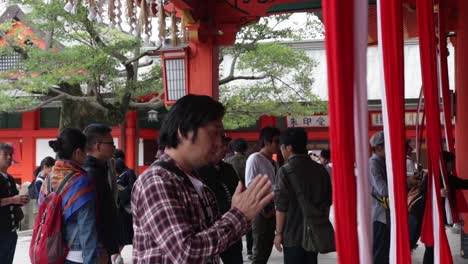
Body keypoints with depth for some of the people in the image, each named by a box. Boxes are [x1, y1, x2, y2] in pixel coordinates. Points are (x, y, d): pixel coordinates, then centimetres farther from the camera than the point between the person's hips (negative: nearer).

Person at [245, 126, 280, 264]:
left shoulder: (273, 162, 13)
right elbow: (250, 186, -15)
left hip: (272, 210, 8)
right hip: (260, 211, -8)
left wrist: (275, 208, 3)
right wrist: (263, 210, -12)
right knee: (260, 251, -3)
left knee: (267, 249, 12)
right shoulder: (255, 159, -10)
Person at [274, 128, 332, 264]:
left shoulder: (286, 171, -13)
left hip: (293, 233, -5)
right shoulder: (320, 169, 5)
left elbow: (281, 206, -13)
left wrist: (278, 232, -5)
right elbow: (328, 202, 11)